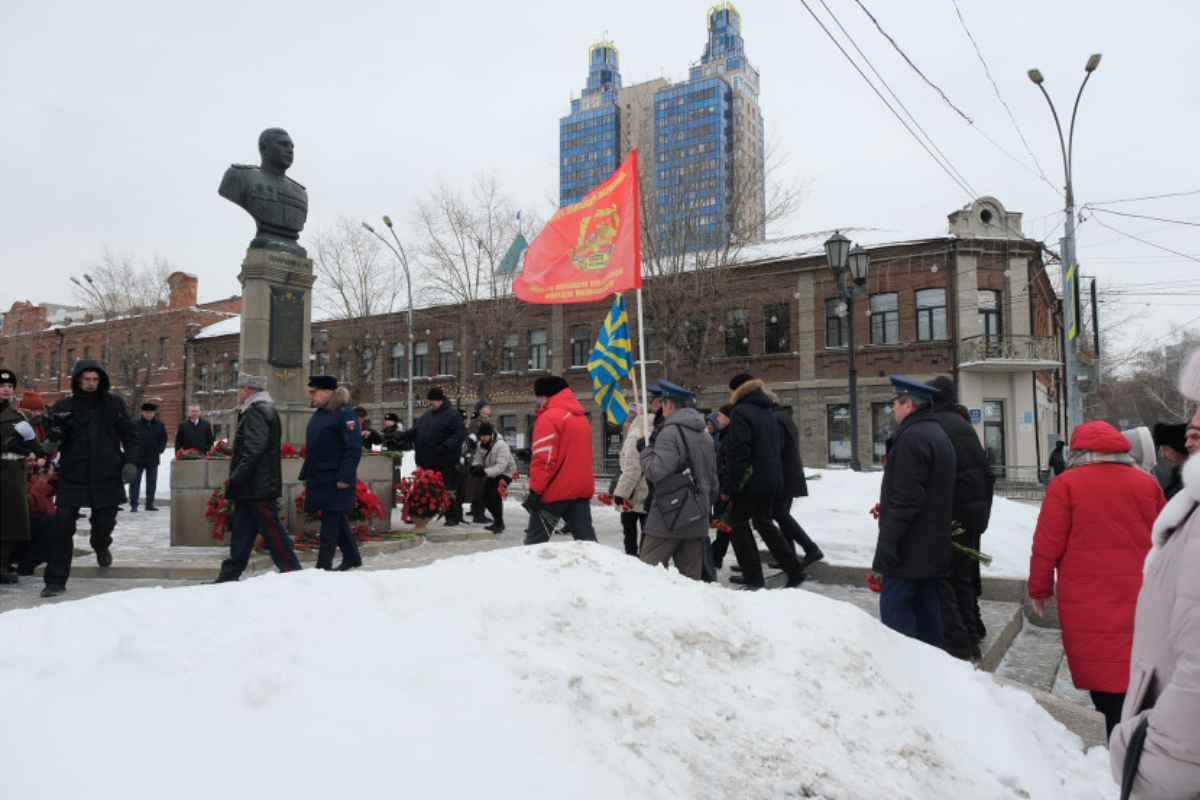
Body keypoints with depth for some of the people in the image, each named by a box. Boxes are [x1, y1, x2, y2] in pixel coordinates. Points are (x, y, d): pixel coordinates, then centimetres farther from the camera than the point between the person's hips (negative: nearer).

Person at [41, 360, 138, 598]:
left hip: (107, 477, 1)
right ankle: (56, 580, 2)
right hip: (72, 478, 0)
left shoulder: (113, 404, 4)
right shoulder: (63, 407, 2)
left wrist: (130, 462, -4)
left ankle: (101, 547, 46)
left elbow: (129, 435, 8)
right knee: (62, 526, -8)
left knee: (104, 522, 9)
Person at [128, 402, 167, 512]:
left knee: (152, 482, 9)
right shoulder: (135, 424, -4)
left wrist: (159, 450, 1)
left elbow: (163, 439, 13)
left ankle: (150, 504, 18)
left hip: (153, 459, 3)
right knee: (135, 482, -2)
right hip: (137, 458, -3)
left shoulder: (159, 425, 4)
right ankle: (133, 505, 3)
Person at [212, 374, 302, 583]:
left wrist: (236, 478, -20)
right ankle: (230, 575, 18)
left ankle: (292, 571, 0)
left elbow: (254, 450, -24)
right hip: (254, 487, 11)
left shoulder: (256, 412, -15)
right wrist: (237, 479, 21)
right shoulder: (265, 409, 19)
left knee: (271, 530, -6)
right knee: (241, 529, 13)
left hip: (258, 487, -11)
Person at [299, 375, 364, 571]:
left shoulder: (344, 413, -13)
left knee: (330, 519, -4)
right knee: (336, 518, 15)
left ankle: (323, 565, 3)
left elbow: (354, 448, -18)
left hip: (334, 479, -9)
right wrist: (304, 474, 18)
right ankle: (352, 557, 28)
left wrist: (344, 477, -22)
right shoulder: (318, 415, 14)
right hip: (318, 478, 9)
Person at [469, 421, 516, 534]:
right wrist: (475, 467, -32)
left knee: (495, 494, -24)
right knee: (486, 498, 5)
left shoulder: (501, 445, -28)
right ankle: (497, 521, 25)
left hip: (506, 472, -8)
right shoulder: (481, 445, -6)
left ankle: (499, 524, -14)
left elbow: (501, 465, -35)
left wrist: (485, 472, -45)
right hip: (491, 474, 8)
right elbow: (477, 460, -7)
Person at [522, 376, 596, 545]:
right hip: (582, 489, 7)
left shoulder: (549, 417, -11)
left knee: (536, 540, 3)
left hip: (555, 491, -7)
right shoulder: (581, 417, 16)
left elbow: (543, 458, -17)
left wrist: (534, 490, -16)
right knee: (587, 539, 5)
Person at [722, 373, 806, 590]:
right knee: (764, 522, 18)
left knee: (738, 523, 6)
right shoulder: (767, 413, 14)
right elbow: (776, 450, 19)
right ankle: (795, 570, 16)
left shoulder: (741, 413, -15)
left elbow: (737, 455, -21)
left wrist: (728, 486, -16)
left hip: (750, 480, -8)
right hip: (772, 480, 9)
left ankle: (754, 576, 6)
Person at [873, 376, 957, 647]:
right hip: (935, 544, 10)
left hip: (909, 548, -10)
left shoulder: (911, 437, -17)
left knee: (895, 607, -5)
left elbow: (906, 498, -23)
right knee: (927, 606, 15)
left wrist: (889, 539, -20)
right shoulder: (940, 435, 17)